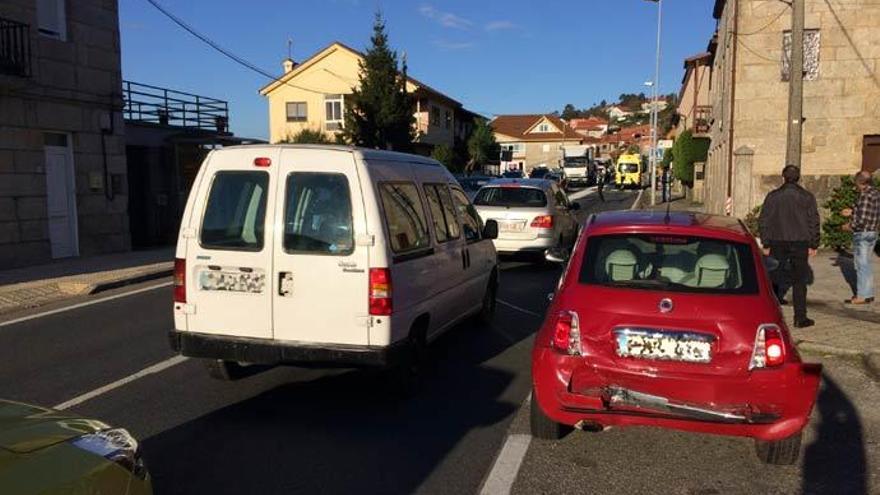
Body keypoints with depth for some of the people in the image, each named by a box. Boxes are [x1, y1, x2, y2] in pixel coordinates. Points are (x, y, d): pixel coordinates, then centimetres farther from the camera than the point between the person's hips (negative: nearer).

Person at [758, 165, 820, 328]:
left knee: (773, 280, 7)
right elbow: (814, 222, 0)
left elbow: (763, 222, 0)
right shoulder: (807, 197, 1)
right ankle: (800, 318, 7)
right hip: (800, 244, 0)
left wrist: (766, 245, 6)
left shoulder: (773, 196, 1)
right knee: (799, 282, 5)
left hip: (777, 244, 0)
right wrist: (813, 245, 6)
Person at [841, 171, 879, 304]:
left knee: (862, 264, -1)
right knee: (866, 264, 17)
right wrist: (852, 212, 19)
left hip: (862, 233, -9)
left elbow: (862, 219, -24)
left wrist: (850, 226, -8)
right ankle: (868, 293, 25)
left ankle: (862, 296, 6)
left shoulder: (865, 195, -20)